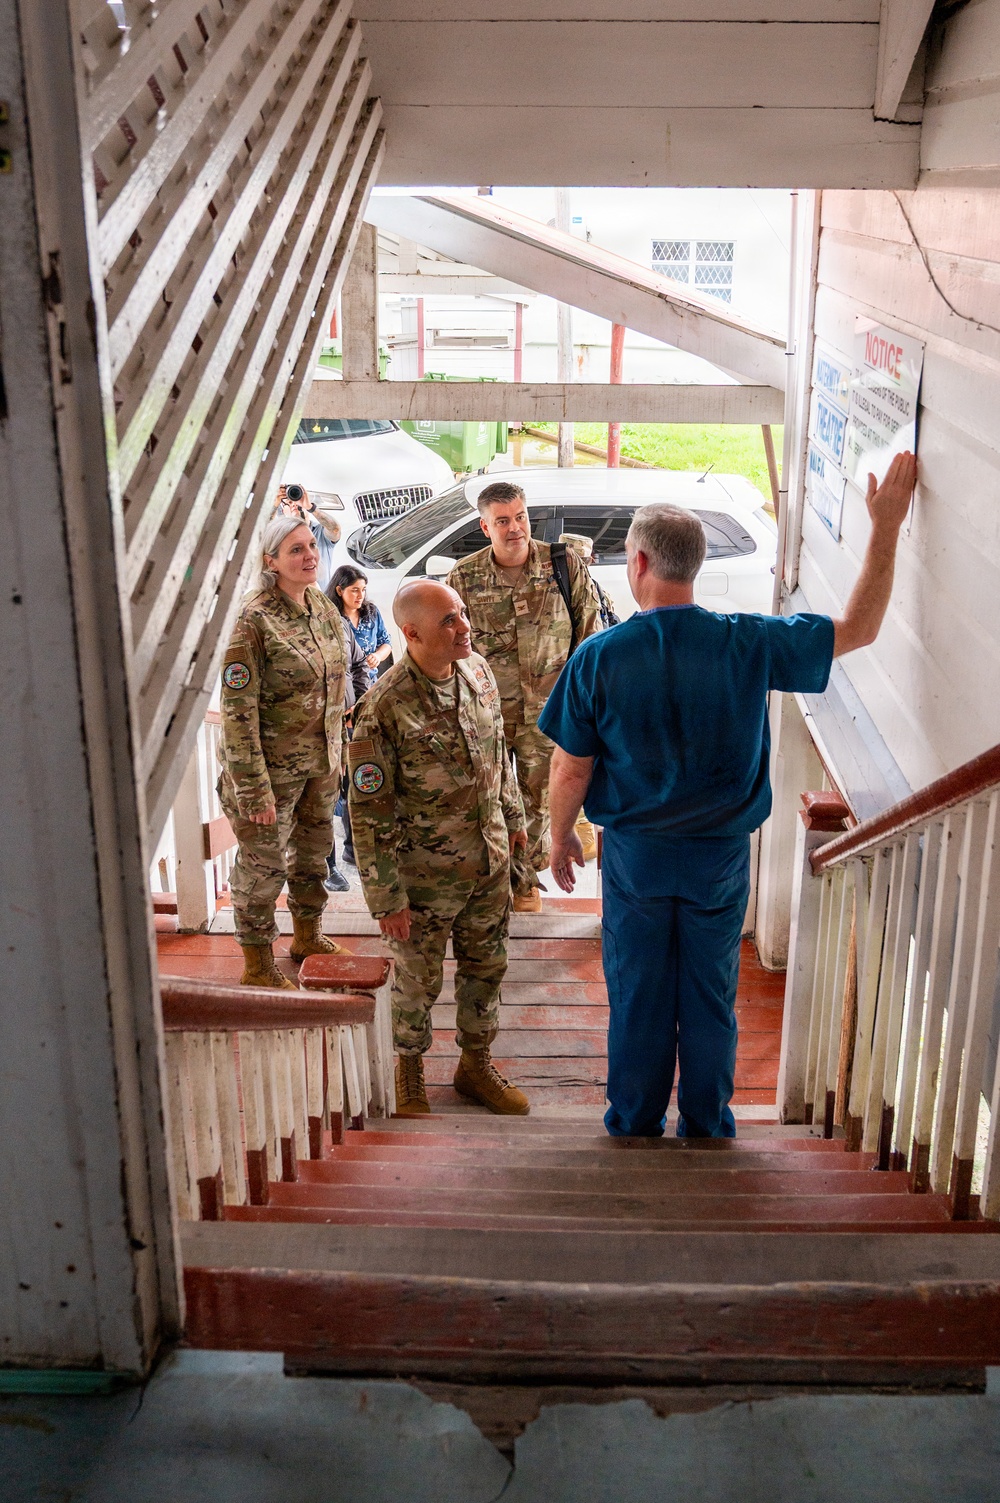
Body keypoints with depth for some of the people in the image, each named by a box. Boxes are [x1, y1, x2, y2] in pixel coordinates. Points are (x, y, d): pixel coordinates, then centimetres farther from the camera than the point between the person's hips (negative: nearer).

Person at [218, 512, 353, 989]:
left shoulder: (321, 605, 2)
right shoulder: (255, 621, -21)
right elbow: (238, 711, -21)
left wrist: (337, 750, 15)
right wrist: (254, 789, -22)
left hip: (321, 760, 7)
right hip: (273, 765, -7)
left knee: (314, 848, 22)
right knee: (264, 864, 6)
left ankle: (308, 938, 43)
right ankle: (257, 967, 23)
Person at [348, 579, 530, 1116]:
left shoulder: (478, 670, -3)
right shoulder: (384, 709, -24)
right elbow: (369, 815, -19)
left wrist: (513, 815, 21)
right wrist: (387, 899, -17)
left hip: (490, 859, 6)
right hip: (426, 873, -6)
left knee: (486, 966, 18)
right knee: (418, 978, 13)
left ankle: (476, 1063, 39)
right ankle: (409, 1067, 38)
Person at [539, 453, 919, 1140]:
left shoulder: (597, 657, -17)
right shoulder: (750, 644, -16)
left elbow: (571, 773, -10)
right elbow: (860, 627, -4)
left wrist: (560, 837, 9)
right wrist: (886, 526, 0)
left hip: (635, 854, 0)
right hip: (721, 854, 1)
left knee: (637, 998, 15)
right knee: (711, 997, 16)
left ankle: (635, 1126, 31)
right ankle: (707, 1128, 32)